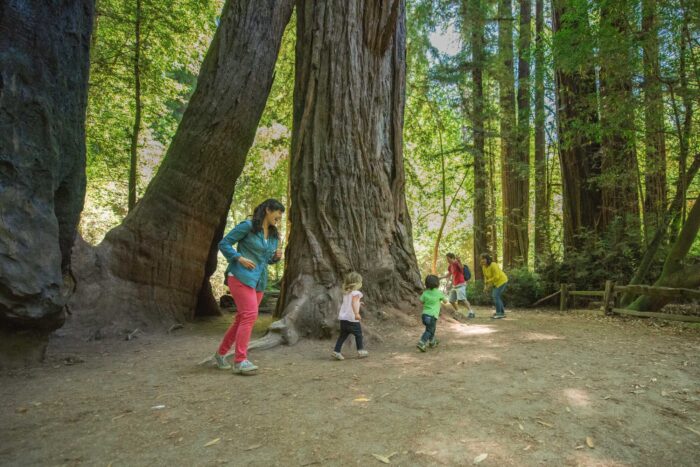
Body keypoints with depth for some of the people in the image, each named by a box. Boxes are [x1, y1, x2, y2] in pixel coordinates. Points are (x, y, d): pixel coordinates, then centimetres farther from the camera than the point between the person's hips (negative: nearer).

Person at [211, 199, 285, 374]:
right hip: (242, 277, -7)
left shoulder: (274, 235, 14)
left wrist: (276, 257, 1)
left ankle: (221, 354, 25)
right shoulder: (247, 226, -6)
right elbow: (223, 243, -4)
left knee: (242, 319, 9)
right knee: (250, 315, -16)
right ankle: (240, 361, -9)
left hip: (259, 281, 7)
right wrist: (240, 258, -17)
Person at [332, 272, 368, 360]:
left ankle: (336, 351, 5)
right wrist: (356, 313, -41)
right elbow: (353, 303, -29)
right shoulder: (356, 293, -12)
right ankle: (360, 351, 19)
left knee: (343, 335, 11)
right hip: (352, 318, -7)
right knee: (358, 334, 11)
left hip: (343, 317, 7)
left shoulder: (345, 293, 12)